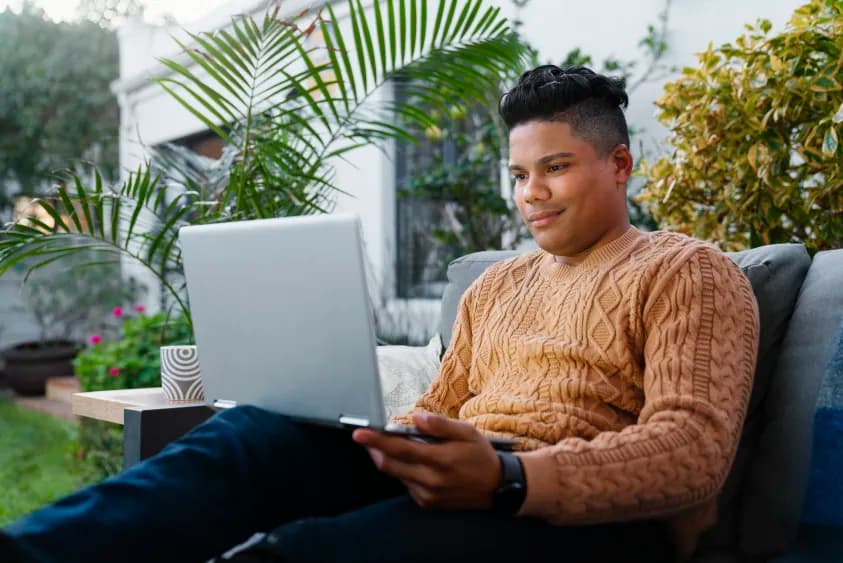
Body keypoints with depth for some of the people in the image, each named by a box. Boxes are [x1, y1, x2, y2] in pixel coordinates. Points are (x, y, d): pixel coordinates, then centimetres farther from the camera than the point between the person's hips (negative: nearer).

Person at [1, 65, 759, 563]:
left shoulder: (690, 274, 4)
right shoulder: (497, 284, 24)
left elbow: (694, 448, -12)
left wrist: (506, 479, -28)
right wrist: (359, 427, -4)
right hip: (463, 480, 6)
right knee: (255, 433, -21)